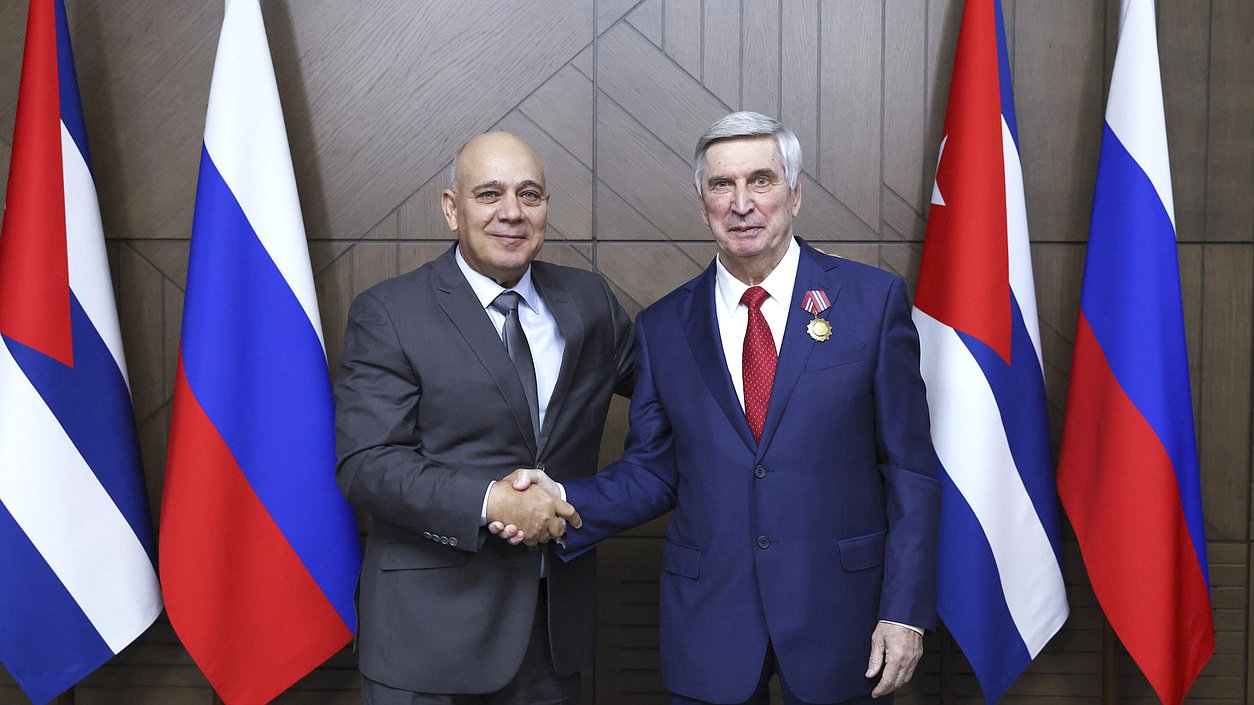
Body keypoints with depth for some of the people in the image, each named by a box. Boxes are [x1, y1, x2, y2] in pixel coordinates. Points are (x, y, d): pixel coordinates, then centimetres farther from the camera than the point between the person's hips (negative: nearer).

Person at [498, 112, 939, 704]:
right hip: (708, 621, 2)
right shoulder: (662, 327, 2)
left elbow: (909, 468, -4)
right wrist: (563, 501, -14)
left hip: (838, 613, -1)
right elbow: (652, 470, 5)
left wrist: (906, 610, -7)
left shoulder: (873, 300, -4)